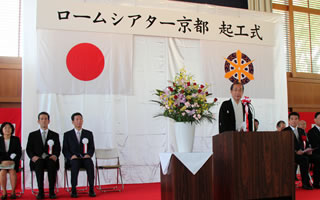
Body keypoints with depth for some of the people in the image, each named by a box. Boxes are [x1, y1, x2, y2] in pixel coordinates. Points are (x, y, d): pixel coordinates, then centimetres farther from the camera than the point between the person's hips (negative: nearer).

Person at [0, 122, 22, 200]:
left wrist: (13, 161, -16)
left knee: (12, 171, -30)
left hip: (13, 161, 0)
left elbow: (19, 153, 0)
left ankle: (13, 192, -19)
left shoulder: (16, 139, 3)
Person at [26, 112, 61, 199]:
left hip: (50, 159, 0)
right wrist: (33, 156, -12)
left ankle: (51, 191, -27)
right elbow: (28, 149, 9)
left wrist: (55, 155, -14)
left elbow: (58, 149, 8)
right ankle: (40, 191, -29)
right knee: (39, 164, -36)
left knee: (52, 164, -35)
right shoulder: (32, 135, 17)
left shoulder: (55, 135, 17)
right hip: (38, 159, 0)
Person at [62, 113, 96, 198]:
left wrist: (88, 154, -11)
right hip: (73, 159, -1)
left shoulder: (89, 133, 14)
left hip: (85, 158, 1)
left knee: (90, 163, -34)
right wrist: (71, 156, -14)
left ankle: (91, 189, -31)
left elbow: (92, 148, 10)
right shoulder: (67, 135, 10)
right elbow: (65, 150, 5)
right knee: (75, 164, -36)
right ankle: (73, 190, -31)